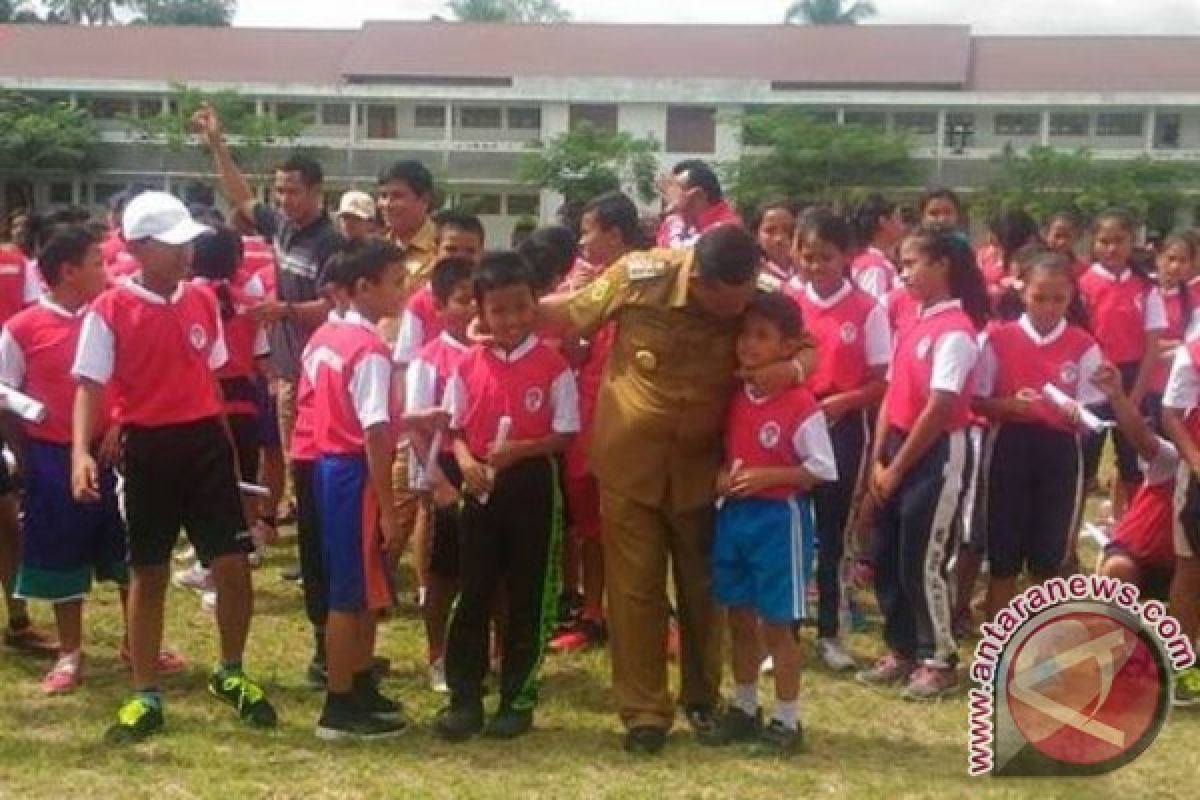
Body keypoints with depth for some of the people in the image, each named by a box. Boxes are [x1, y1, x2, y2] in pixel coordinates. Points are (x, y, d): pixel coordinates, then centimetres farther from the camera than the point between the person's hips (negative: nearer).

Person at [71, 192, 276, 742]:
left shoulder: (202, 302, 5)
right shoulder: (109, 311, -9)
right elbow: (90, 385, -13)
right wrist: (81, 451, -28)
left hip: (205, 442, 3)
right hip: (148, 449, -3)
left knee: (234, 564, 0)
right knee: (148, 573, 8)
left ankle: (230, 674, 23)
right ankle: (145, 696, 20)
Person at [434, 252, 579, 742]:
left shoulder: (553, 365, -6)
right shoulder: (469, 366, 2)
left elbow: (566, 434, -6)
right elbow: (455, 428, 7)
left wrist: (519, 449, -21)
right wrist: (465, 461, -13)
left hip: (533, 486, -2)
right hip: (482, 487, 3)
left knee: (529, 596, 6)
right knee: (472, 593, 5)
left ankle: (519, 699, 16)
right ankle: (464, 698, 13)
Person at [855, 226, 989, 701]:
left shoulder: (955, 331, -15)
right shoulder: (914, 324, 11)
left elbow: (939, 409, -19)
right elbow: (892, 396, 9)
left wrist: (896, 470, -13)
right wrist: (878, 462, 2)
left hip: (938, 455, -8)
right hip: (899, 450, 8)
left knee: (922, 562, -1)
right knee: (887, 558, 12)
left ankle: (939, 661, 14)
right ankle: (901, 650, 25)